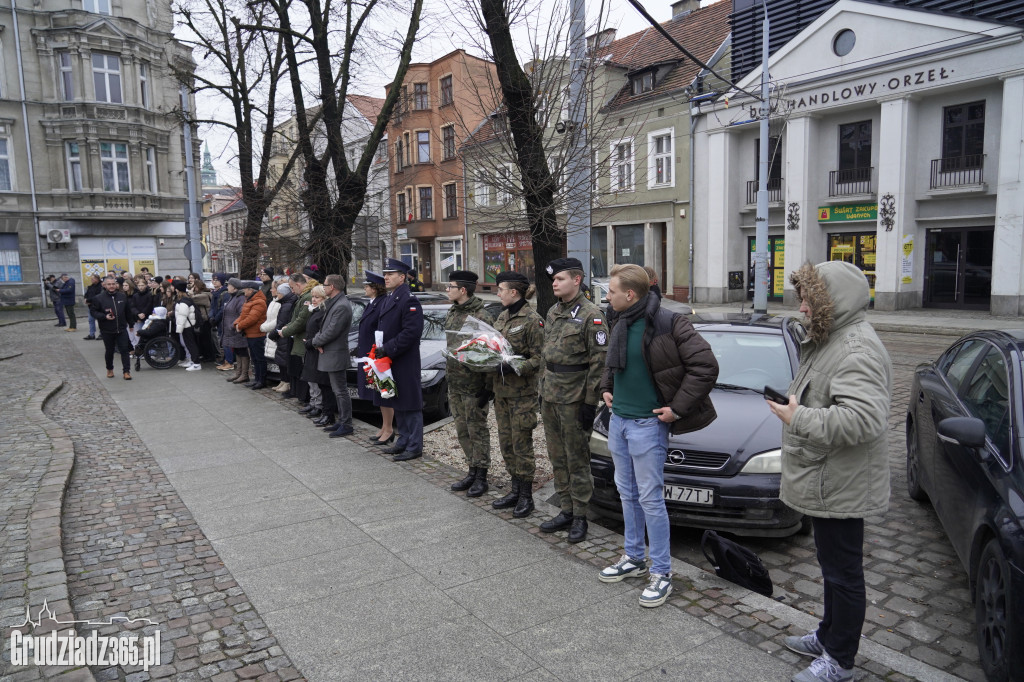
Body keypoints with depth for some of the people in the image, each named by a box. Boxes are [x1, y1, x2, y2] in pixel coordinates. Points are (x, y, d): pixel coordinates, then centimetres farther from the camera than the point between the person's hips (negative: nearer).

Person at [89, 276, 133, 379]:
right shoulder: (99, 298, -6)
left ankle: (126, 371, 0)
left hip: (122, 329, 1)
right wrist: (104, 316, -17)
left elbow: (127, 311, 11)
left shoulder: (123, 296, 3)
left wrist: (130, 323, 14)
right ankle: (109, 369, 31)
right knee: (109, 351, 12)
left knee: (124, 350, -3)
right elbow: (92, 311, -2)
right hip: (107, 331, -1)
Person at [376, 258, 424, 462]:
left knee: (410, 405, -2)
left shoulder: (408, 300, -15)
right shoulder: (388, 299, 16)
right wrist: (379, 349, 8)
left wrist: (387, 349, -20)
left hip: (405, 364, -10)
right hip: (388, 361, 10)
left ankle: (414, 447, 5)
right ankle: (403, 441, 28)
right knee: (397, 404, 17)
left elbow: (411, 331, -22)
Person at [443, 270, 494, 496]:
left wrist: (488, 387, -17)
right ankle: (472, 471, 27)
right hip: (454, 383, 8)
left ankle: (481, 477, 13)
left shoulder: (481, 317, -16)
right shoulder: (452, 313, 10)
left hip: (473, 384, -8)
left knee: (477, 430, 2)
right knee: (462, 430, 15)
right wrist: (448, 377, 19)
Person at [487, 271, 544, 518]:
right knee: (506, 442, 13)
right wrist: (490, 385, 12)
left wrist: (513, 368, -25)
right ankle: (515, 490, 26)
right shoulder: (502, 316, 12)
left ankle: (526, 496, 12)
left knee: (522, 444, 0)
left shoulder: (532, 319, -13)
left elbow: (539, 358, -15)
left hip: (522, 393, -8)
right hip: (501, 390, 8)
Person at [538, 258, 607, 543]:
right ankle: (566, 511, 25)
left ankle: (580, 517, 13)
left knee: (577, 460, 1)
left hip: (575, 398, -8)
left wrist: (590, 402, -16)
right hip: (551, 396, 8)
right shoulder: (553, 312, 13)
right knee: (557, 457, 14)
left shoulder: (591, 314, -12)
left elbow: (600, 360, -14)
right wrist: (543, 389, 17)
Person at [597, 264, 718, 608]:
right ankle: (634, 558, 33)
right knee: (627, 493, 17)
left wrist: (677, 408, -19)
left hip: (647, 424, -8)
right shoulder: (618, 322, 6)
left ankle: (661, 573, 14)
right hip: (617, 419, 8)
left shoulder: (668, 323, -18)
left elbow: (705, 366, -20)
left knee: (650, 499, 0)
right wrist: (606, 389, 12)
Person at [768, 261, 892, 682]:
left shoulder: (858, 350, -23)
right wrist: (794, 401, 10)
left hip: (840, 488, -11)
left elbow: (864, 419, -35)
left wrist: (800, 419, -27)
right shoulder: (828, 340, 12)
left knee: (843, 573, 5)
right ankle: (828, 637, 41)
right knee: (833, 568, 24)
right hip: (824, 484, 11)